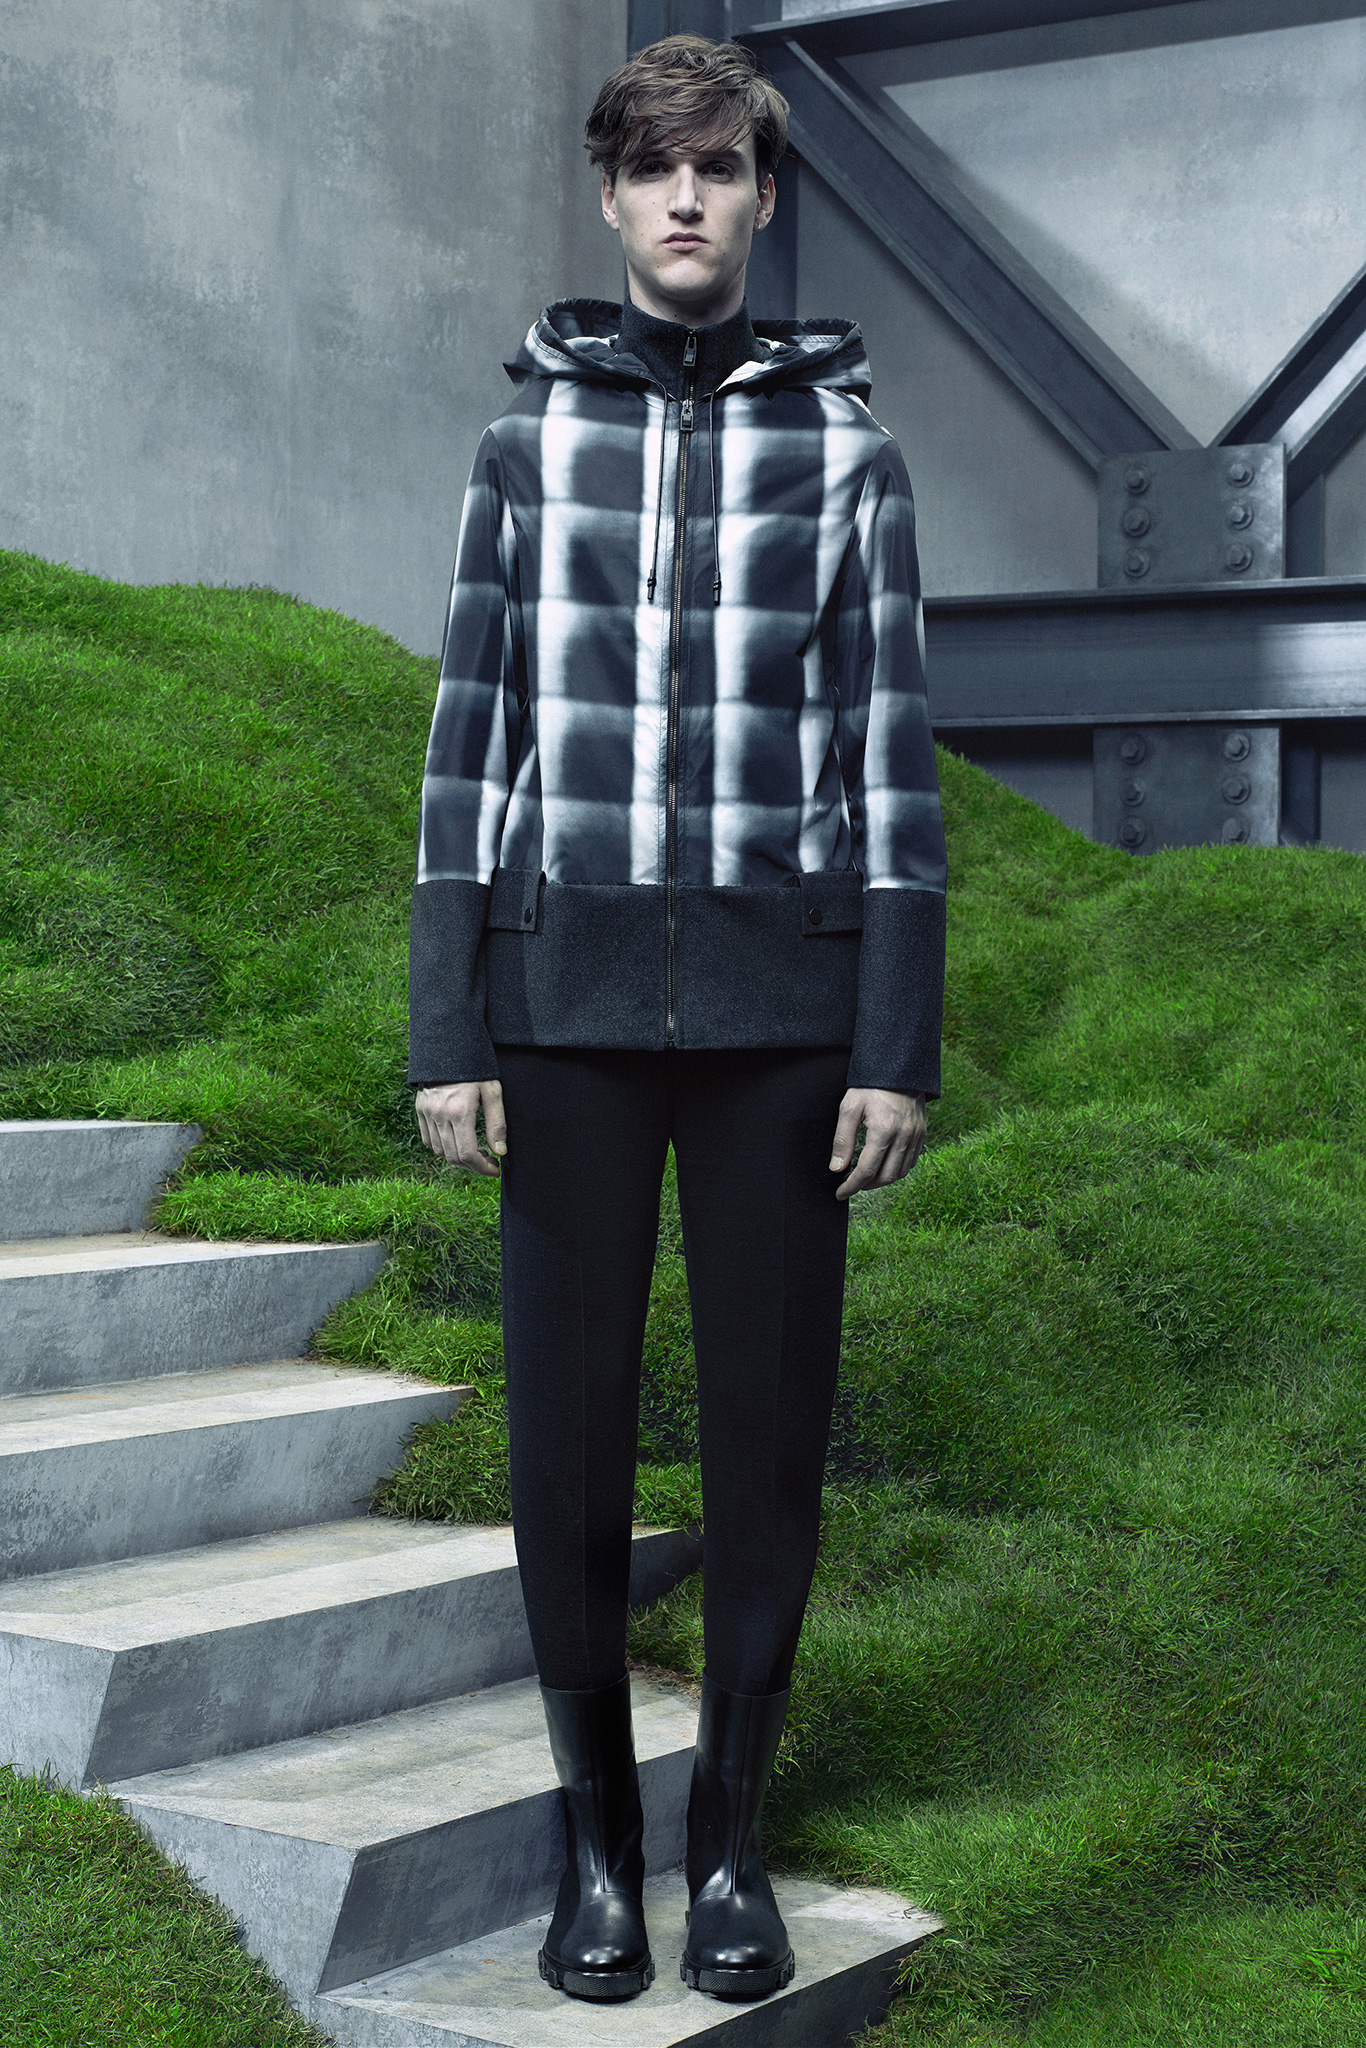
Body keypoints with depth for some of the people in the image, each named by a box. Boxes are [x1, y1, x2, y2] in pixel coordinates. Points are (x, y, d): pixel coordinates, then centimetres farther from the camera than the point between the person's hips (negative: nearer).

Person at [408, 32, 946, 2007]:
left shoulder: (843, 447, 6)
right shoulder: (530, 439, 9)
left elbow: (888, 749, 3)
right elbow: (475, 737, 6)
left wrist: (898, 1043, -4)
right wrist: (448, 1030, 0)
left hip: (776, 1008, 0)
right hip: (570, 1000, 1)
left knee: (772, 1427, 2)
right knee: (573, 1425, 2)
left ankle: (731, 1831, 17)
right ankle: (596, 1838, 17)